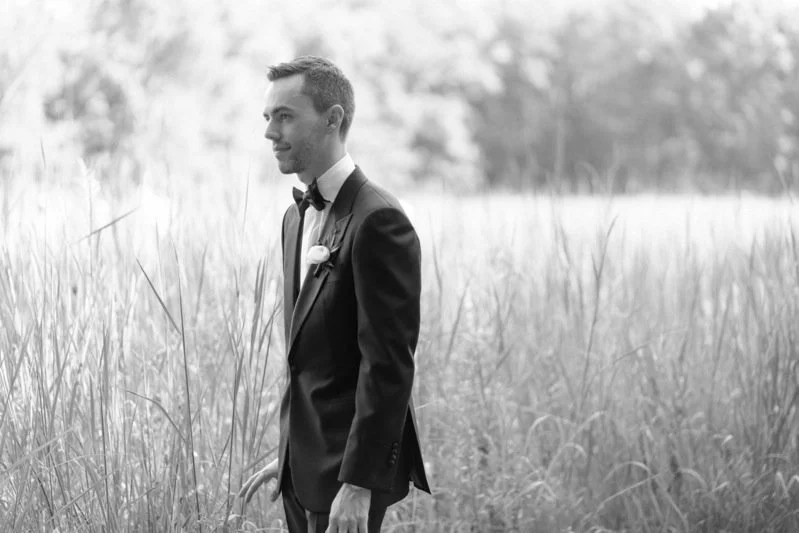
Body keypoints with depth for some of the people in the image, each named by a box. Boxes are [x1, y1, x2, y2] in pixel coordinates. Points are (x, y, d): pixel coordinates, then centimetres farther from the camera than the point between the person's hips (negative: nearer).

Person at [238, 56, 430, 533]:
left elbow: (388, 364, -20)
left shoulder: (377, 221, -16)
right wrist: (291, 455, 17)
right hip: (307, 469, 9)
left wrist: (358, 483, -22)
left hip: (351, 469, -9)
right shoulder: (299, 216, 13)